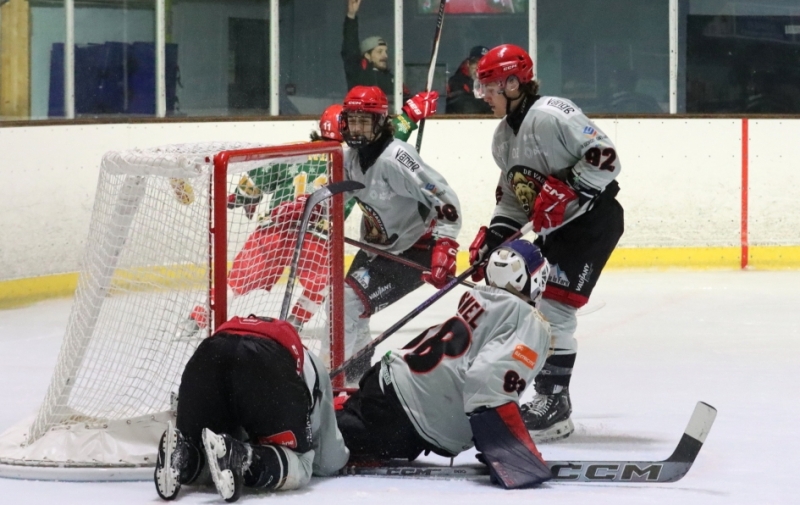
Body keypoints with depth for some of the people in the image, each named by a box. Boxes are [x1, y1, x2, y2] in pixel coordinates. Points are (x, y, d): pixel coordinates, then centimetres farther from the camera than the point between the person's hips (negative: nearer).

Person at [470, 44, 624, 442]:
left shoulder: (551, 115, -18)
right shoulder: (504, 136, 12)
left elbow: (604, 157, -24)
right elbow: (513, 199, 19)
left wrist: (565, 191, -30)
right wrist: (490, 240, 8)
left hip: (594, 218, -10)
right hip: (555, 228, 10)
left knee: (554, 307, -17)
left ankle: (555, 406, -12)